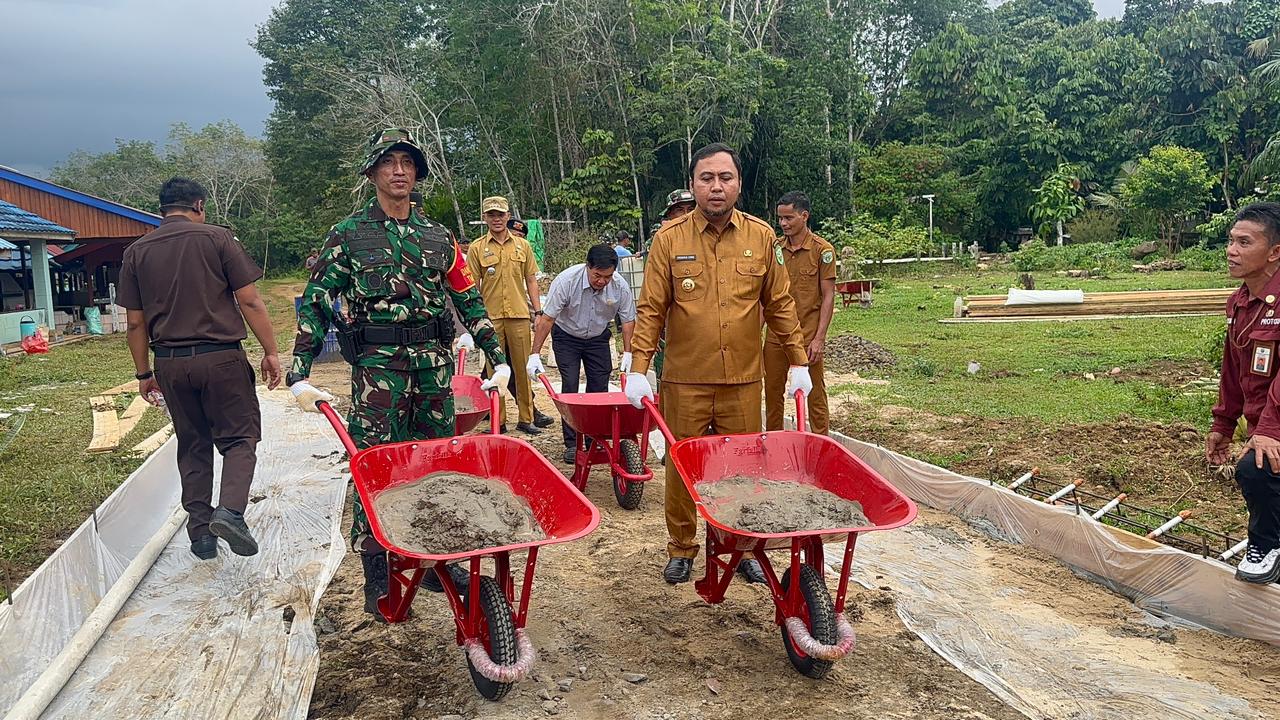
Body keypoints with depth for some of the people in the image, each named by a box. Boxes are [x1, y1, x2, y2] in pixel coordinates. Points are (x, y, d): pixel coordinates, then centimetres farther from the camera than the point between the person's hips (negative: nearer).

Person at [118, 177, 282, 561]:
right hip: (220, 357, -4)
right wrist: (271, 352, -2)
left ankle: (200, 532, 16)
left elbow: (135, 322, 8)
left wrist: (144, 373, 16)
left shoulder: (136, 252, 8)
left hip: (171, 363, 4)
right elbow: (249, 301, -8)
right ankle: (230, 510, -17)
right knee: (240, 437, 5)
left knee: (192, 446, 14)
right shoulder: (217, 238, -3)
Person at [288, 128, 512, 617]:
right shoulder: (348, 236, 3)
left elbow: (469, 301, 16)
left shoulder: (438, 237, 12)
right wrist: (299, 375, -8)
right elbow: (314, 304, 0)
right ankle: (378, 581, 8)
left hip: (434, 363, 4)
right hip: (377, 365, -3)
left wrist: (499, 359, 11)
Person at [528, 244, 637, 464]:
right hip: (567, 337, -3)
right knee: (569, 387, -11)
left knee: (599, 388, -2)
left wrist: (627, 353, -12)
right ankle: (571, 444, -6)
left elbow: (628, 320, -7)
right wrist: (535, 355, -26)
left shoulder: (620, 286, -21)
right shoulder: (566, 280, -30)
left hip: (598, 338, 3)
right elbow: (547, 318, -25)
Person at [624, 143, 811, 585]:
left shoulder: (761, 237, 2)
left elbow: (779, 304, 7)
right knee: (681, 467, 9)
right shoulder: (669, 239, -2)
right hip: (684, 381, -1)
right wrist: (638, 369, -8)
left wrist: (798, 362, 5)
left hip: (743, 380, 1)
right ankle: (682, 548, 27)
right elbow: (651, 309, -2)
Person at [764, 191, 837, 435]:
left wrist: (819, 338, -12)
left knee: (815, 394, 5)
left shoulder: (822, 250, -6)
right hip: (776, 334, 4)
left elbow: (828, 297, -6)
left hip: (808, 336, -4)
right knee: (772, 392, 12)